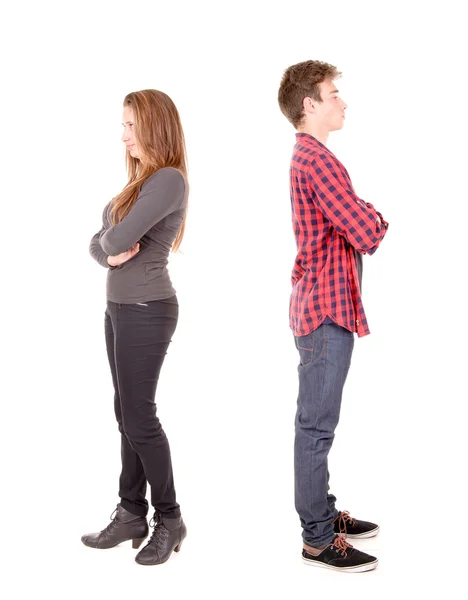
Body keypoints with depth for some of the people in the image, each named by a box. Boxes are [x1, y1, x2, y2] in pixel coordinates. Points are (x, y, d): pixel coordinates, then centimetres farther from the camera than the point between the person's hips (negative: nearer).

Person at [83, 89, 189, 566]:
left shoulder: (168, 179, -14)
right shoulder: (140, 180, 16)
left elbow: (118, 238, -24)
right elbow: (97, 243, 12)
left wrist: (112, 240, -2)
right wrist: (110, 255, -10)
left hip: (146, 311, -9)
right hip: (120, 308, 9)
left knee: (139, 417, -2)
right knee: (128, 414, 12)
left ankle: (169, 519, 12)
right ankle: (132, 514, 21)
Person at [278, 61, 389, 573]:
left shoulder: (308, 157, 19)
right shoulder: (317, 160, -16)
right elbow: (368, 234, -20)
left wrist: (365, 217, 0)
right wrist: (377, 219, 1)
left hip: (322, 304, 11)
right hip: (327, 308, -11)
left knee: (316, 422, 17)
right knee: (317, 425, -3)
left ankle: (322, 512, 30)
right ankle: (318, 539, 6)